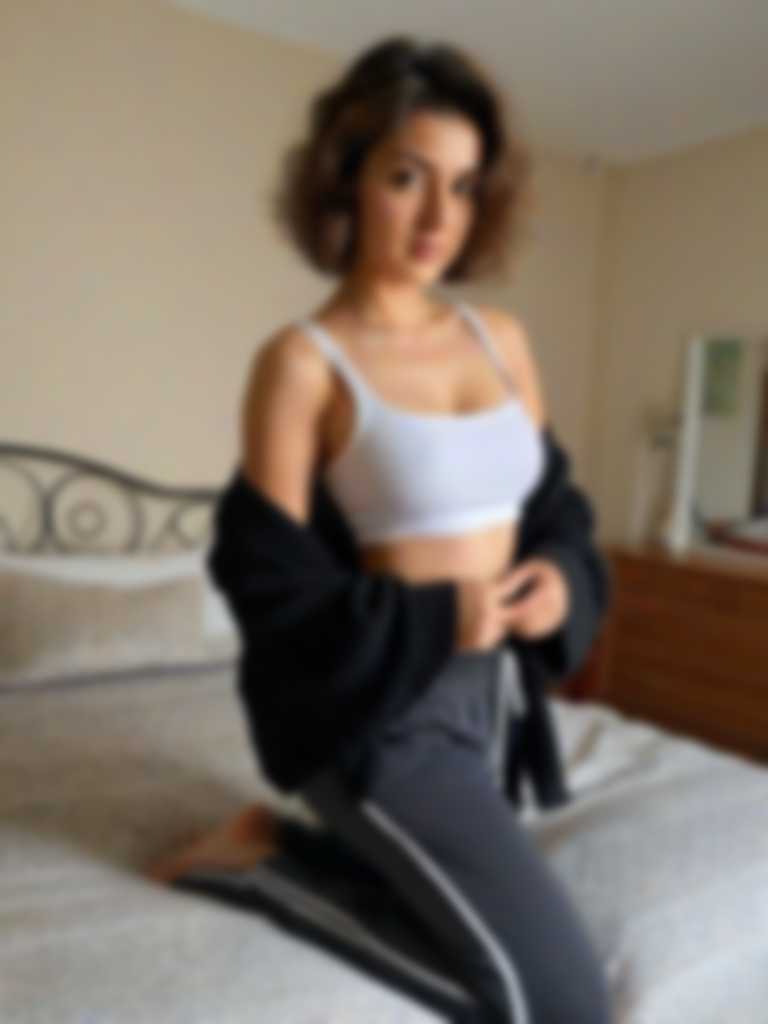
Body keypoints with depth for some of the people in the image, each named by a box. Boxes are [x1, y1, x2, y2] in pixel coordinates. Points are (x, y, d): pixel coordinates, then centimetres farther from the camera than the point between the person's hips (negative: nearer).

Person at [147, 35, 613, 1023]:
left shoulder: (501, 336, 4)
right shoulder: (301, 359, -15)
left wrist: (554, 579, -8)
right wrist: (428, 621, -25)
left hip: (490, 686, 7)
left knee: (450, 895, 24)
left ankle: (278, 835, 33)